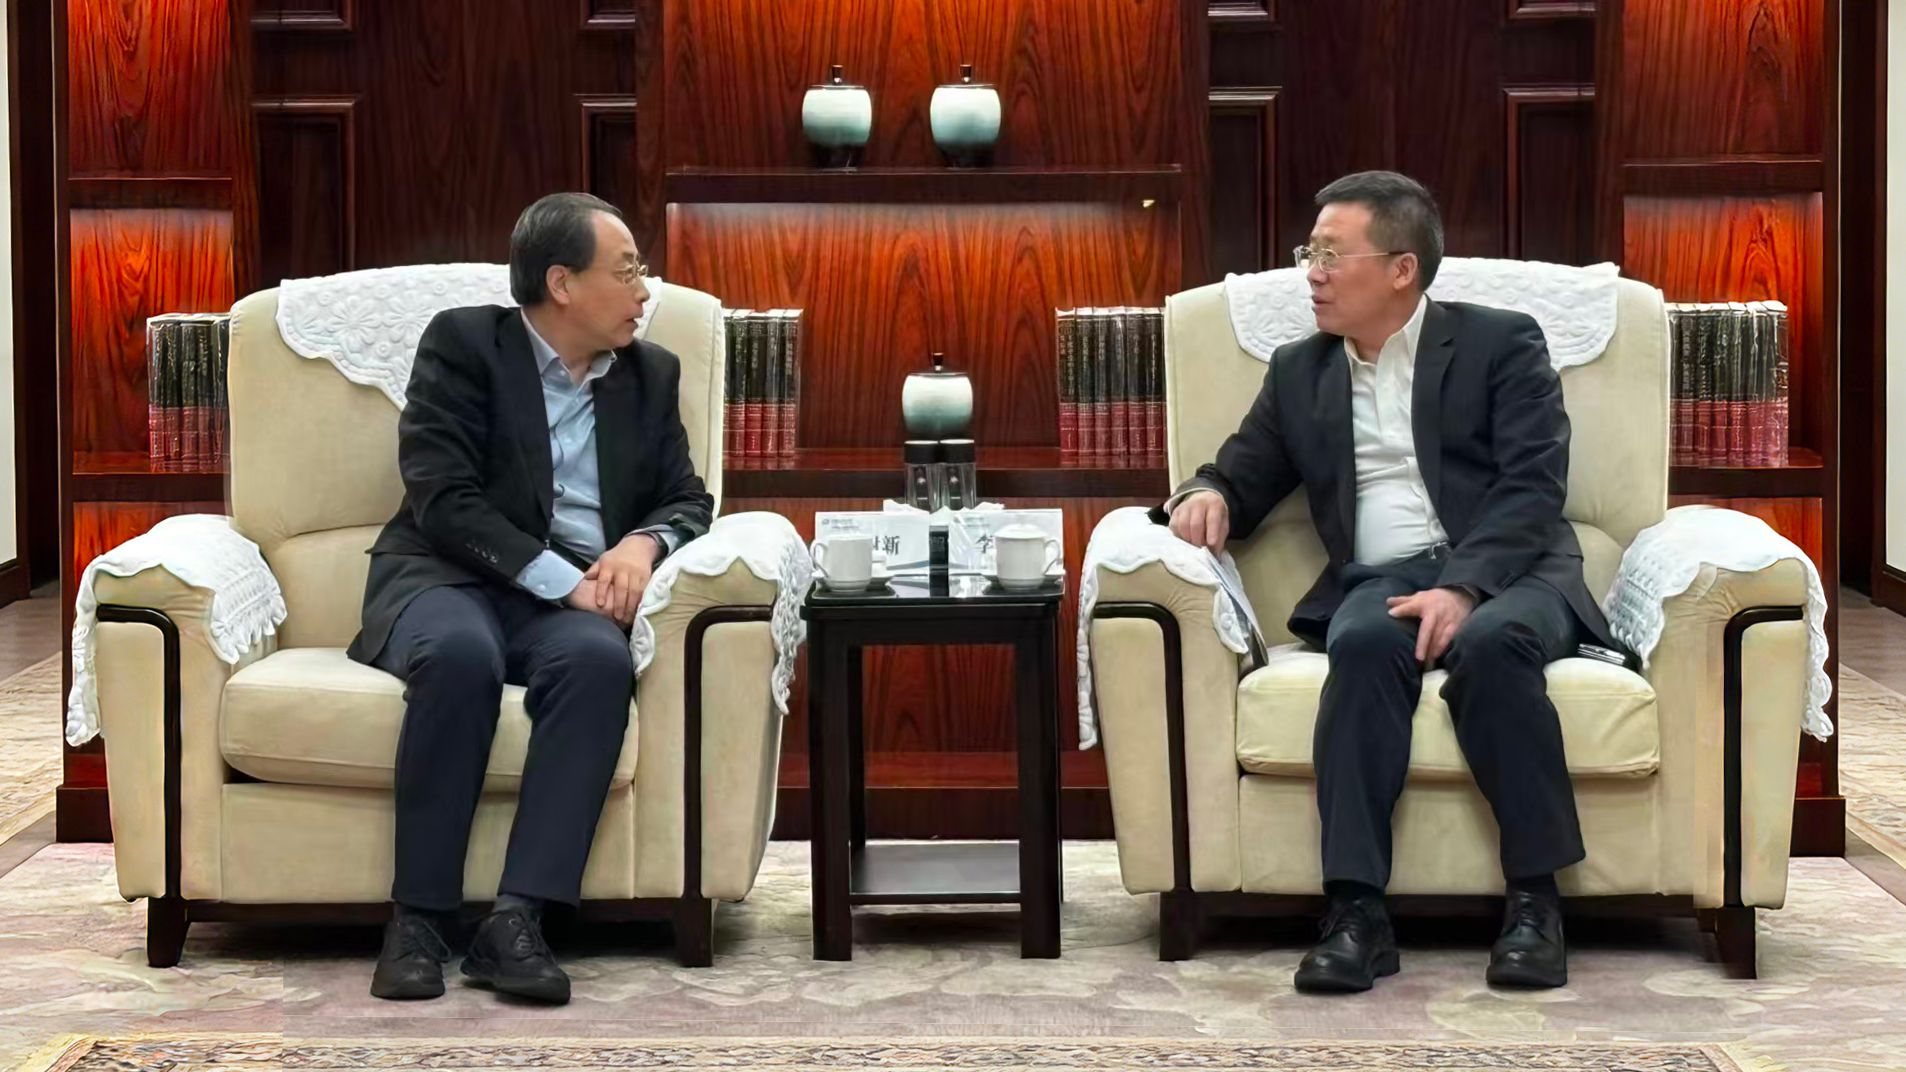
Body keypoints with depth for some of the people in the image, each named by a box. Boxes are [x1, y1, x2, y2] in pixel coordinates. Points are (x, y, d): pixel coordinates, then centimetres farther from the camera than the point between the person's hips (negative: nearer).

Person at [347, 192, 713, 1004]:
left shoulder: (651, 373, 16)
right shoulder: (463, 344, 1)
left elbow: (687, 499, 16)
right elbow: (442, 500, -10)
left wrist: (643, 542, -9)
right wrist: (561, 578, -19)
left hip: (575, 593, 3)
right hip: (449, 578, -3)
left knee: (600, 659, -34)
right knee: (461, 652, -39)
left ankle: (516, 921, -38)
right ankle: (418, 920, -31)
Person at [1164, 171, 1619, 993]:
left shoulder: (1501, 344, 7)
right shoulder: (1298, 371, 21)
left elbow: (1533, 486, -5)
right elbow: (1243, 478, 24)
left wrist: (1464, 588, -22)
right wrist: (1206, 494, -3)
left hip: (1503, 572, -2)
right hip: (1379, 580, 2)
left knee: (1490, 643, -38)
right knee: (1363, 643, -34)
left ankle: (1534, 899, -28)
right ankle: (1356, 910, -40)